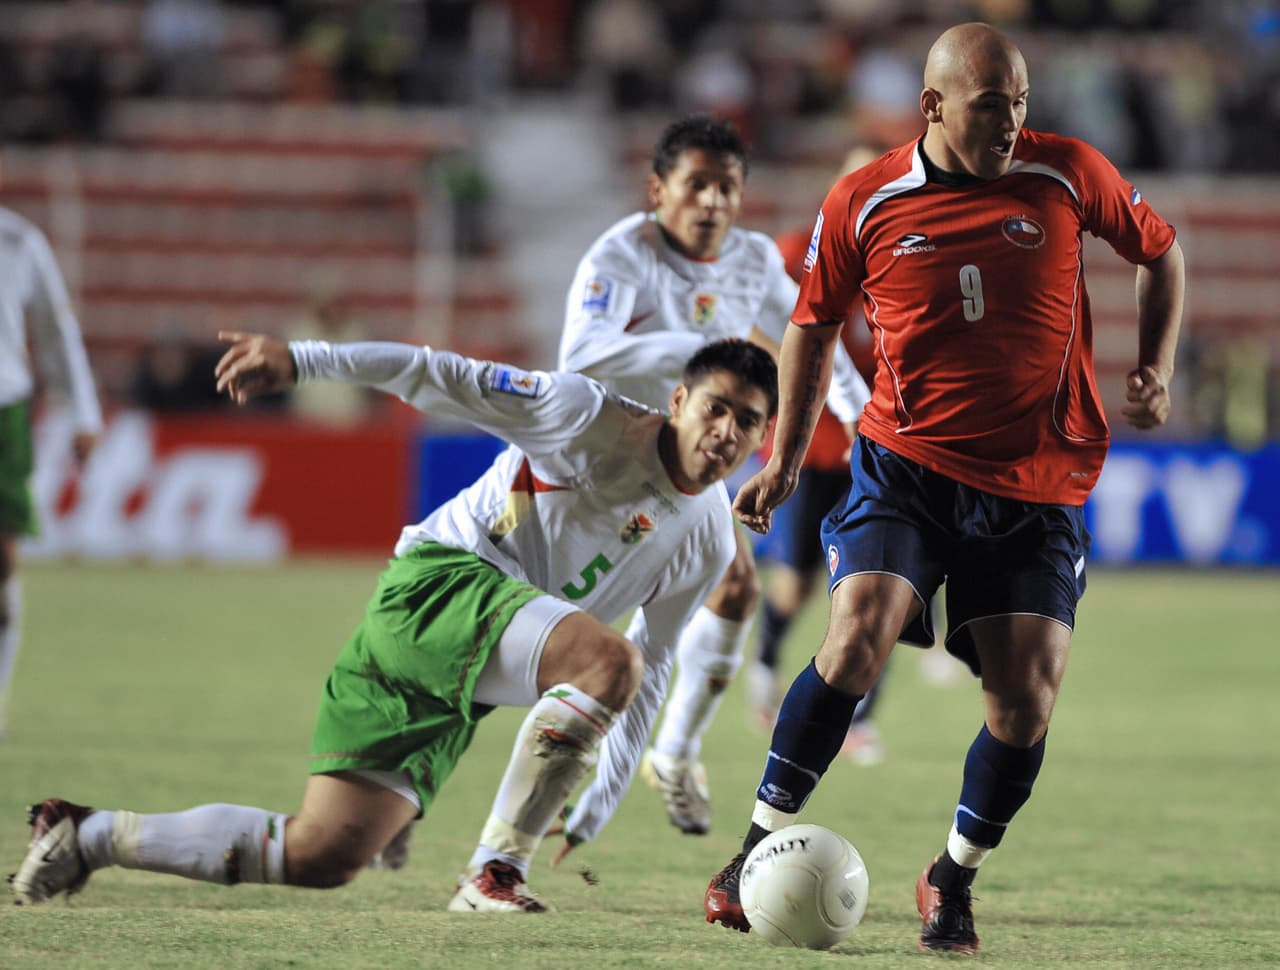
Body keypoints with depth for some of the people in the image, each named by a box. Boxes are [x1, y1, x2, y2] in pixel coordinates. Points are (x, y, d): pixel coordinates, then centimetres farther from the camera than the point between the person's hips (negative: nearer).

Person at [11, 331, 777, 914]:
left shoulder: (709, 547, 11)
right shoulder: (592, 419, -8)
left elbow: (651, 675, 20)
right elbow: (451, 380, -10)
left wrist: (598, 811, 17)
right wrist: (304, 360, -21)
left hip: (457, 697, 7)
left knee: (321, 859, -2)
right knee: (606, 659, -32)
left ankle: (90, 836, 12)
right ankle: (496, 873, -25)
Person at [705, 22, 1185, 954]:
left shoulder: (1068, 174, -4)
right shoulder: (863, 204, -4)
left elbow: (1160, 251, 14)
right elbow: (815, 325, 13)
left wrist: (1156, 369, 2)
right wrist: (786, 459, 10)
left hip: (1038, 486, 1)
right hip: (906, 462, -1)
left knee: (1028, 695, -6)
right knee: (859, 638, -21)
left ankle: (954, 880, 17)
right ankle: (762, 846, -6)